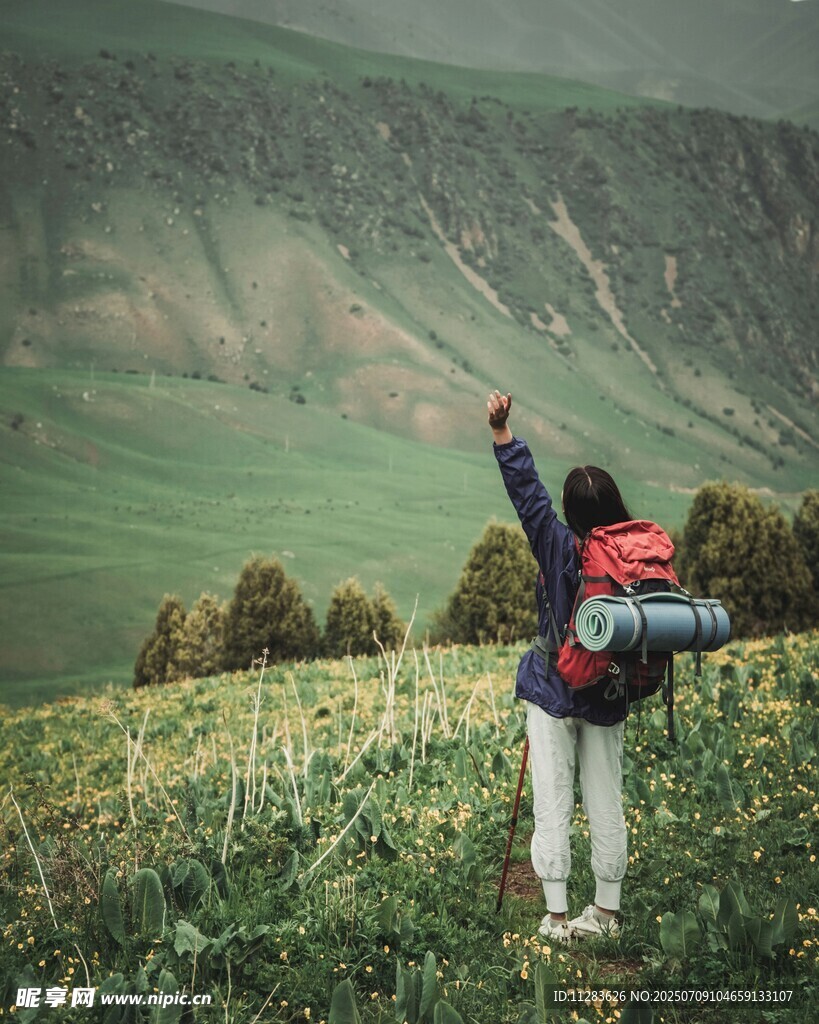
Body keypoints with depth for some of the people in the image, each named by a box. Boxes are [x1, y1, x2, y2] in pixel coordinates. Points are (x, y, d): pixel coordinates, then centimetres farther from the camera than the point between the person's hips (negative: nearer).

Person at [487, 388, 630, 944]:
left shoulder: (557, 545, -15)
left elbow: (528, 490, -15)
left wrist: (502, 429, -16)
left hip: (552, 694, -3)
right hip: (608, 700, 3)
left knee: (553, 804, 3)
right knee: (606, 803, 12)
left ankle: (557, 915, 6)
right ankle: (607, 910, 21)